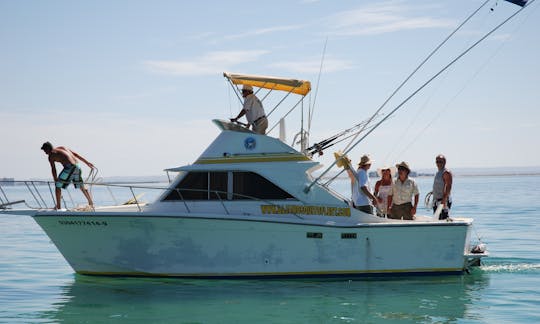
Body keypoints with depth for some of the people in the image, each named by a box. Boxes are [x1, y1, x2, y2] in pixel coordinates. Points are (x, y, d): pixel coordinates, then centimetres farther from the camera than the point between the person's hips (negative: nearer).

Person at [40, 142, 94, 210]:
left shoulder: (51, 155, 5)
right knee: (81, 186, 22)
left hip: (69, 167, -7)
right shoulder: (62, 148, 24)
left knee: (58, 185, 5)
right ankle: (91, 204, 27)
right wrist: (87, 162, 22)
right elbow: (76, 154, 22)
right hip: (77, 166, 7)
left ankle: (58, 206, 3)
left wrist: (56, 181, 1)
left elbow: (53, 169, 0)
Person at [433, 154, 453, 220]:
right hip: (436, 201, 10)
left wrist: (444, 199, -27)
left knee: (444, 218, -13)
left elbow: (448, 187, -20)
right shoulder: (438, 173, 17)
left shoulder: (446, 172, -12)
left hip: (443, 200, -10)